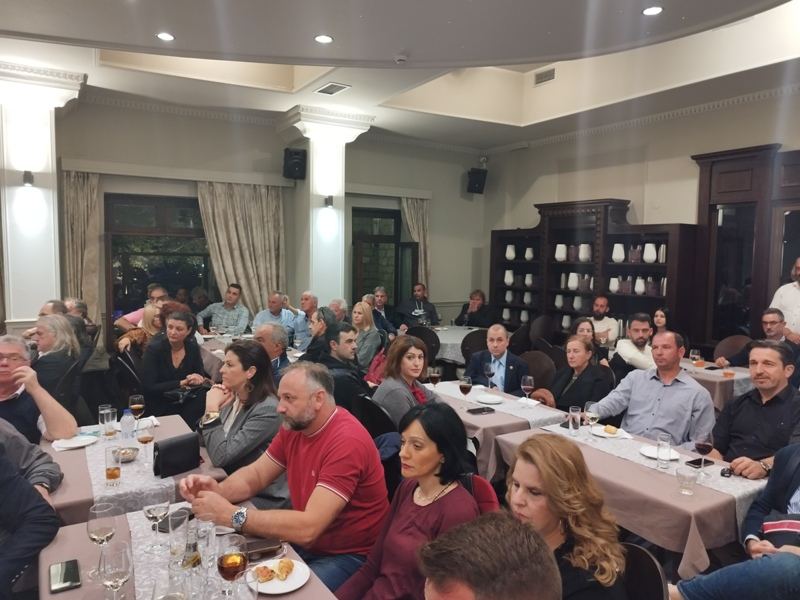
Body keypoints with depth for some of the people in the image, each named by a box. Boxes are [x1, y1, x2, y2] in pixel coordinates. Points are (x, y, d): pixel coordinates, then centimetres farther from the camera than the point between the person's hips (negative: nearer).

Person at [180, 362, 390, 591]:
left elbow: (308, 527, -34)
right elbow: (256, 474, 4)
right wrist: (217, 490, -17)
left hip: (348, 556, -7)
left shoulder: (347, 442, -29)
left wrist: (231, 514, -32)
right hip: (306, 542, 7)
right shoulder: (295, 425, -2)